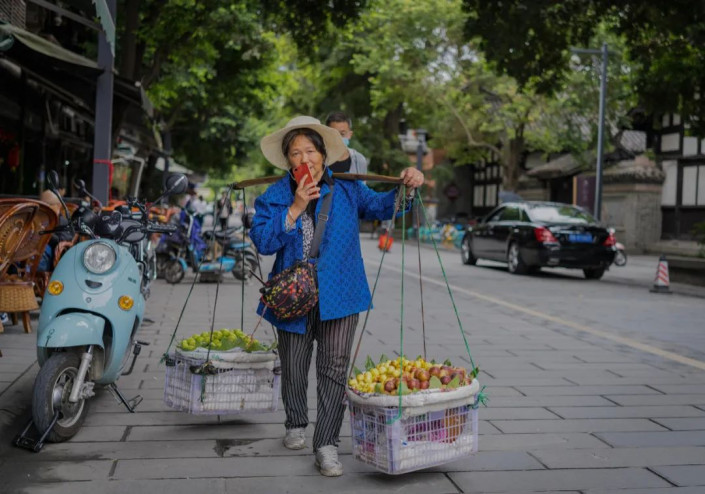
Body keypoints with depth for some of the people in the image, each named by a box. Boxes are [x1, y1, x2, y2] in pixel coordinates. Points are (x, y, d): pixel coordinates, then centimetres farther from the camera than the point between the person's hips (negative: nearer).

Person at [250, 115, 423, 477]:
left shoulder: (347, 189, 3)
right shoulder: (273, 197, -1)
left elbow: (382, 206, 6)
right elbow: (262, 242, -12)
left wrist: (406, 187, -14)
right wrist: (295, 209, -20)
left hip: (338, 296, 0)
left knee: (334, 368, -5)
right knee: (294, 369, 15)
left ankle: (326, 445, 1)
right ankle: (296, 425, 40)